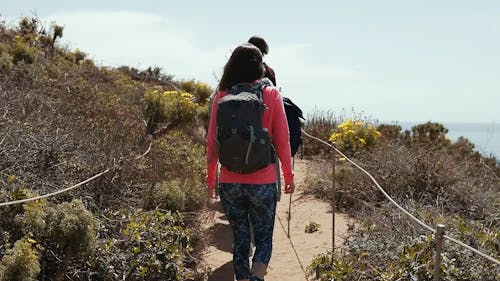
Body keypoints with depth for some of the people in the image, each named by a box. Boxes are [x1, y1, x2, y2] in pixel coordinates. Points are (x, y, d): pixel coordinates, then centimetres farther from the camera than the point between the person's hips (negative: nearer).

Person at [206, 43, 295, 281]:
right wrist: (288, 176, 7)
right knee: (263, 238, 13)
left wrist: (210, 178, 12)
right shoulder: (271, 95, -6)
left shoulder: (221, 97, -2)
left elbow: (212, 142, 1)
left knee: (240, 240, 17)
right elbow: (282, 140, -4)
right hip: (263, 182, -1)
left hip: (230, 183, 2)